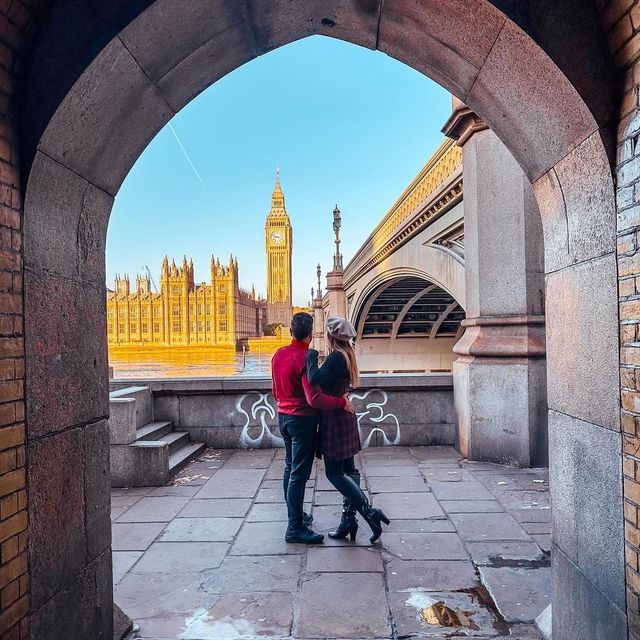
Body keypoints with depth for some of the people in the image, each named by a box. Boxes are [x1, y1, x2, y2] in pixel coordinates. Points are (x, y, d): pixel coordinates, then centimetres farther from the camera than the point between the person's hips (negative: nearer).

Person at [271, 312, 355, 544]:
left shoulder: (278, 354, 4)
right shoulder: (305, 358, -21)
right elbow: (314, 398, -28)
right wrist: (342, 402, -20)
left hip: (283, 416, 9)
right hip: (302, 419, -9)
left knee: (290, 469, 19)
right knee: (299, 474, -4)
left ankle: (295, 515, 32)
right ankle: (295, 528, 1)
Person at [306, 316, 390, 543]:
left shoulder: (336, 357, -19)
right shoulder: (346, 355, 11)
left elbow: (315, 380, -30)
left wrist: (311, 357, -16)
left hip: (334, 419, -10)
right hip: (345, 416, 10)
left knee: (334, 473, -4)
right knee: (347, 470, 12)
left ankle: (370, 512, -6)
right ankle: (348, 519, 18)